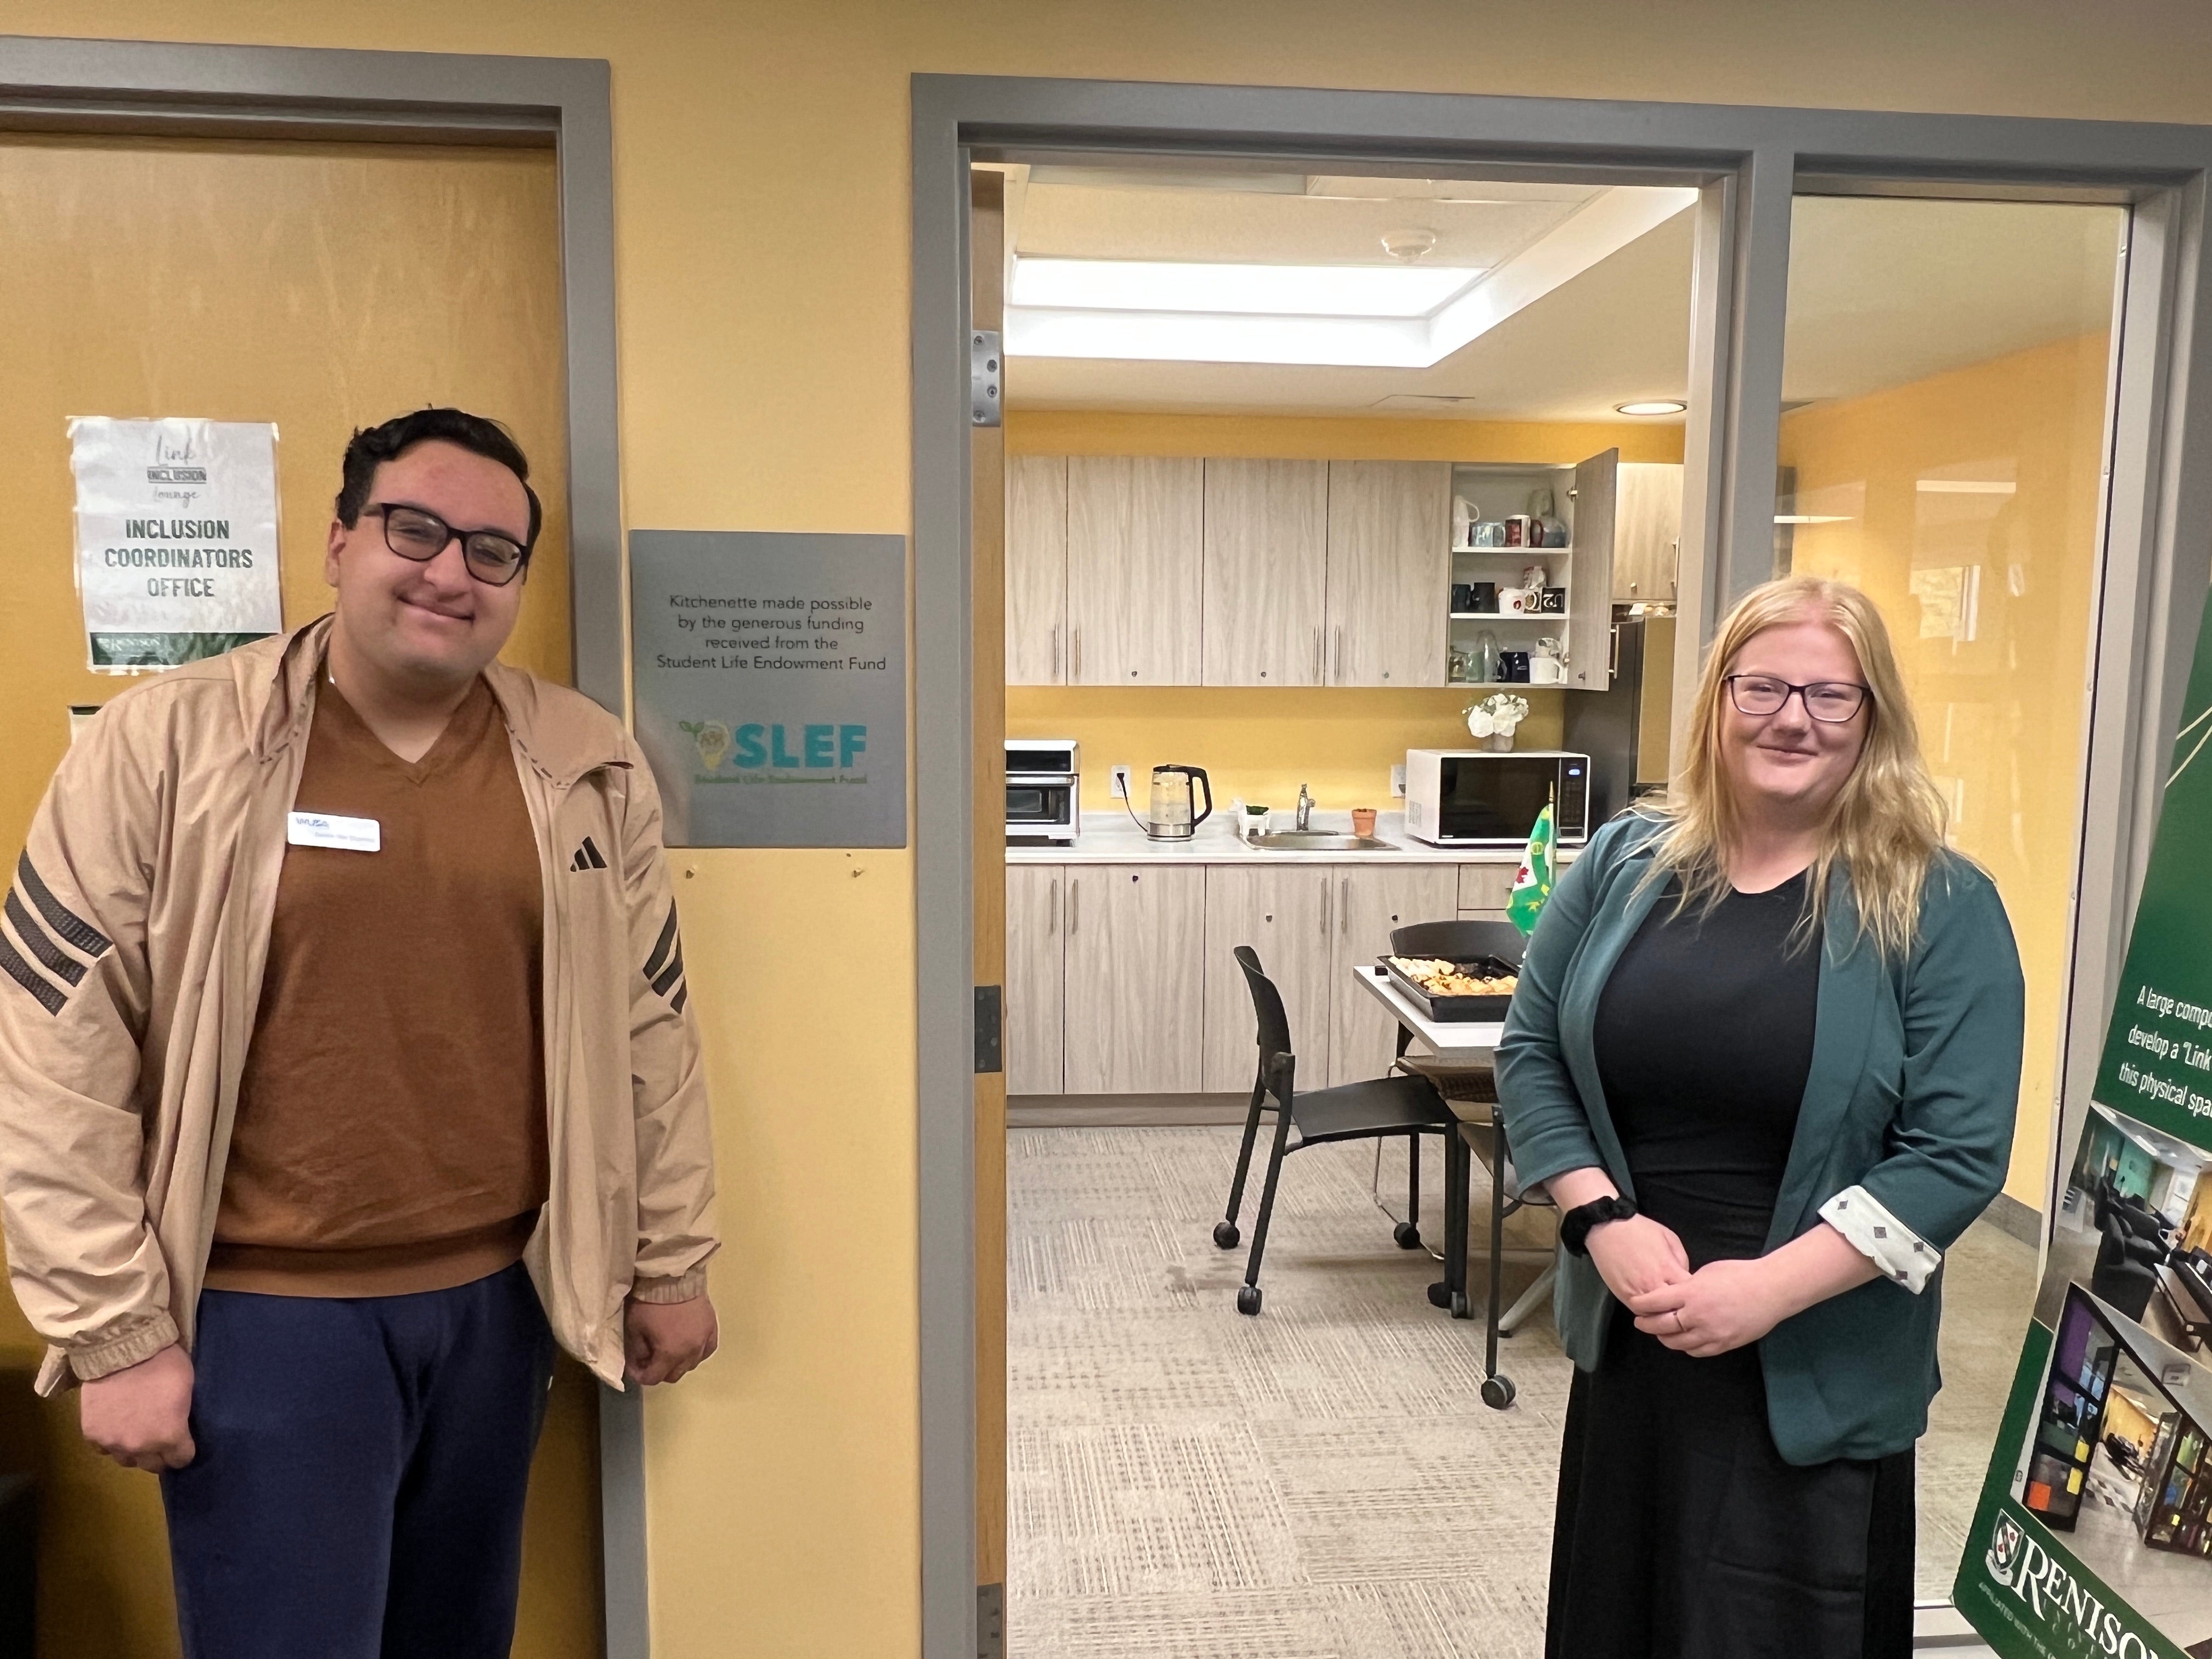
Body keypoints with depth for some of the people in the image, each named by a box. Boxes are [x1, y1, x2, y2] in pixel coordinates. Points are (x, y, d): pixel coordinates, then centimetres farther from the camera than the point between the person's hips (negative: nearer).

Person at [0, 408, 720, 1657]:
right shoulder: (168, 745, -10)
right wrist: (117, 1331, -7)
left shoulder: (589, 767, -1)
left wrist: (670, 1262, 9)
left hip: (496, 1300, 4)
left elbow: (650, 1030, 5)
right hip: (263, 1313, -3)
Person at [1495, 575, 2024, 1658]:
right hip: (1627, 1342, 3)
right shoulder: (1626, 863, 0)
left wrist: (1772, 1287, -20)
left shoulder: (1939, 907, -9)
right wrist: (1602, 1219, -11)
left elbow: (1958, 1154, -13)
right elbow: (1530, 1054, 3)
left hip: (1815, 1379, -3)